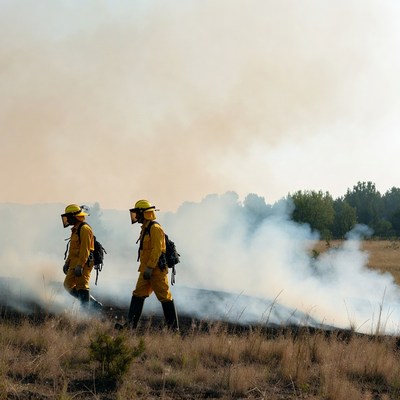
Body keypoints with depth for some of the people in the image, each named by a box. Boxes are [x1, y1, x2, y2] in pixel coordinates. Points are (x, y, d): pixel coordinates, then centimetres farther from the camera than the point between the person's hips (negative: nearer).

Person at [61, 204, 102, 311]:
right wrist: (67, 263, 25)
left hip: (83, 264, -11)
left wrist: (79, 266, -26)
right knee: (68, 285, 11)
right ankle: (94, 303, 14)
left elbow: (85, 250, -21)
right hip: (74, 264, 11)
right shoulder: (75, 230, 19)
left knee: (82, 286, -10)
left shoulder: (84, 229, -14)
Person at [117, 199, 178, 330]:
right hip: (146, 269, 10)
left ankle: (174, 327, 1)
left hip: (156, 270, -10)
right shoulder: (145, 229, 17)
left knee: (165, 297, -4)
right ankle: (131, 324, 5)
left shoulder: (155, 228, -14)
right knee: (138, 295, 5)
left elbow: (157, 250, -21)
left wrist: (149, 268, -24)